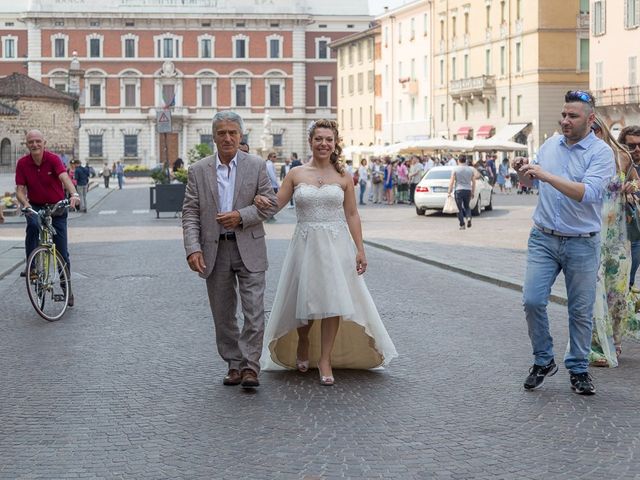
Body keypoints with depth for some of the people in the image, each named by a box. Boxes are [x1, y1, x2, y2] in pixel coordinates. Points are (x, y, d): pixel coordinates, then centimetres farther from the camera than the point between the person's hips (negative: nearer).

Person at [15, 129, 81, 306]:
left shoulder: (53, 159, -18)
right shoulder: (22, 163, -10)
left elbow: (64, 177, -35)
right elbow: (20, 190, -12)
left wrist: (74, 195, -53)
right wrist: (25, 204, -34)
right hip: (35, 206, 1)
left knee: (62, 251, 2)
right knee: (33, 225, -36)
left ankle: (67, 289, 17)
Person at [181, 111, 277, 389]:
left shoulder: (257, 166, 2)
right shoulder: (198, 171, 4)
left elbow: (270, 204, 1)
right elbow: (190, 213, 1)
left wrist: (241, 216, -14)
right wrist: (193, 249, -11)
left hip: (249, 249, -1)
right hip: (215, 251, 2)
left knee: (254, 310, -8)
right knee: (223, 314, 8)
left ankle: (250, 366, -3)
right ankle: (234, 364, 19)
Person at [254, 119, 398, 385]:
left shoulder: (343, 176, 4)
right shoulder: (296, 174, 4)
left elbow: (352, 215, 4)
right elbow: (276, 204, 2)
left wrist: (360, 249, -1)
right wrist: (262, 201, -20)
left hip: (336, 245, 0)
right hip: (305, 244, 0)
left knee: (333, 301, -4)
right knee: (305, 300, 7)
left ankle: (325, 359, 7)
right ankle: (302, 344, 36)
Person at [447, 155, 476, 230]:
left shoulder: (455, 169, -3)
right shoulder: (471, 170, 7)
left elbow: (451, 182, -7)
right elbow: (473, 182, 8)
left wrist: (450, 192, -3)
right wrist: (472, 193, 16)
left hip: (458, 190, -3)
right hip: (468, 190, 3)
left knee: (459, 208, 4)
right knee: (467, 206, 19)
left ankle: (462, 224, 1)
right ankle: (468, 217, -7)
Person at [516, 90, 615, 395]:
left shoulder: (601, 152, -9)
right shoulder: (550, 145, 6)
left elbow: (588, 193, -24)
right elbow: (530, 183, 19)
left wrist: (546, 175, -28)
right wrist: (523, 173, -5)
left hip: (582, 243, -3)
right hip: (543, 239, 3)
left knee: (581, 312, 6)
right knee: (532, 301, -5)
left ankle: (578, 369, 21)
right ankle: (543, 361, 14)